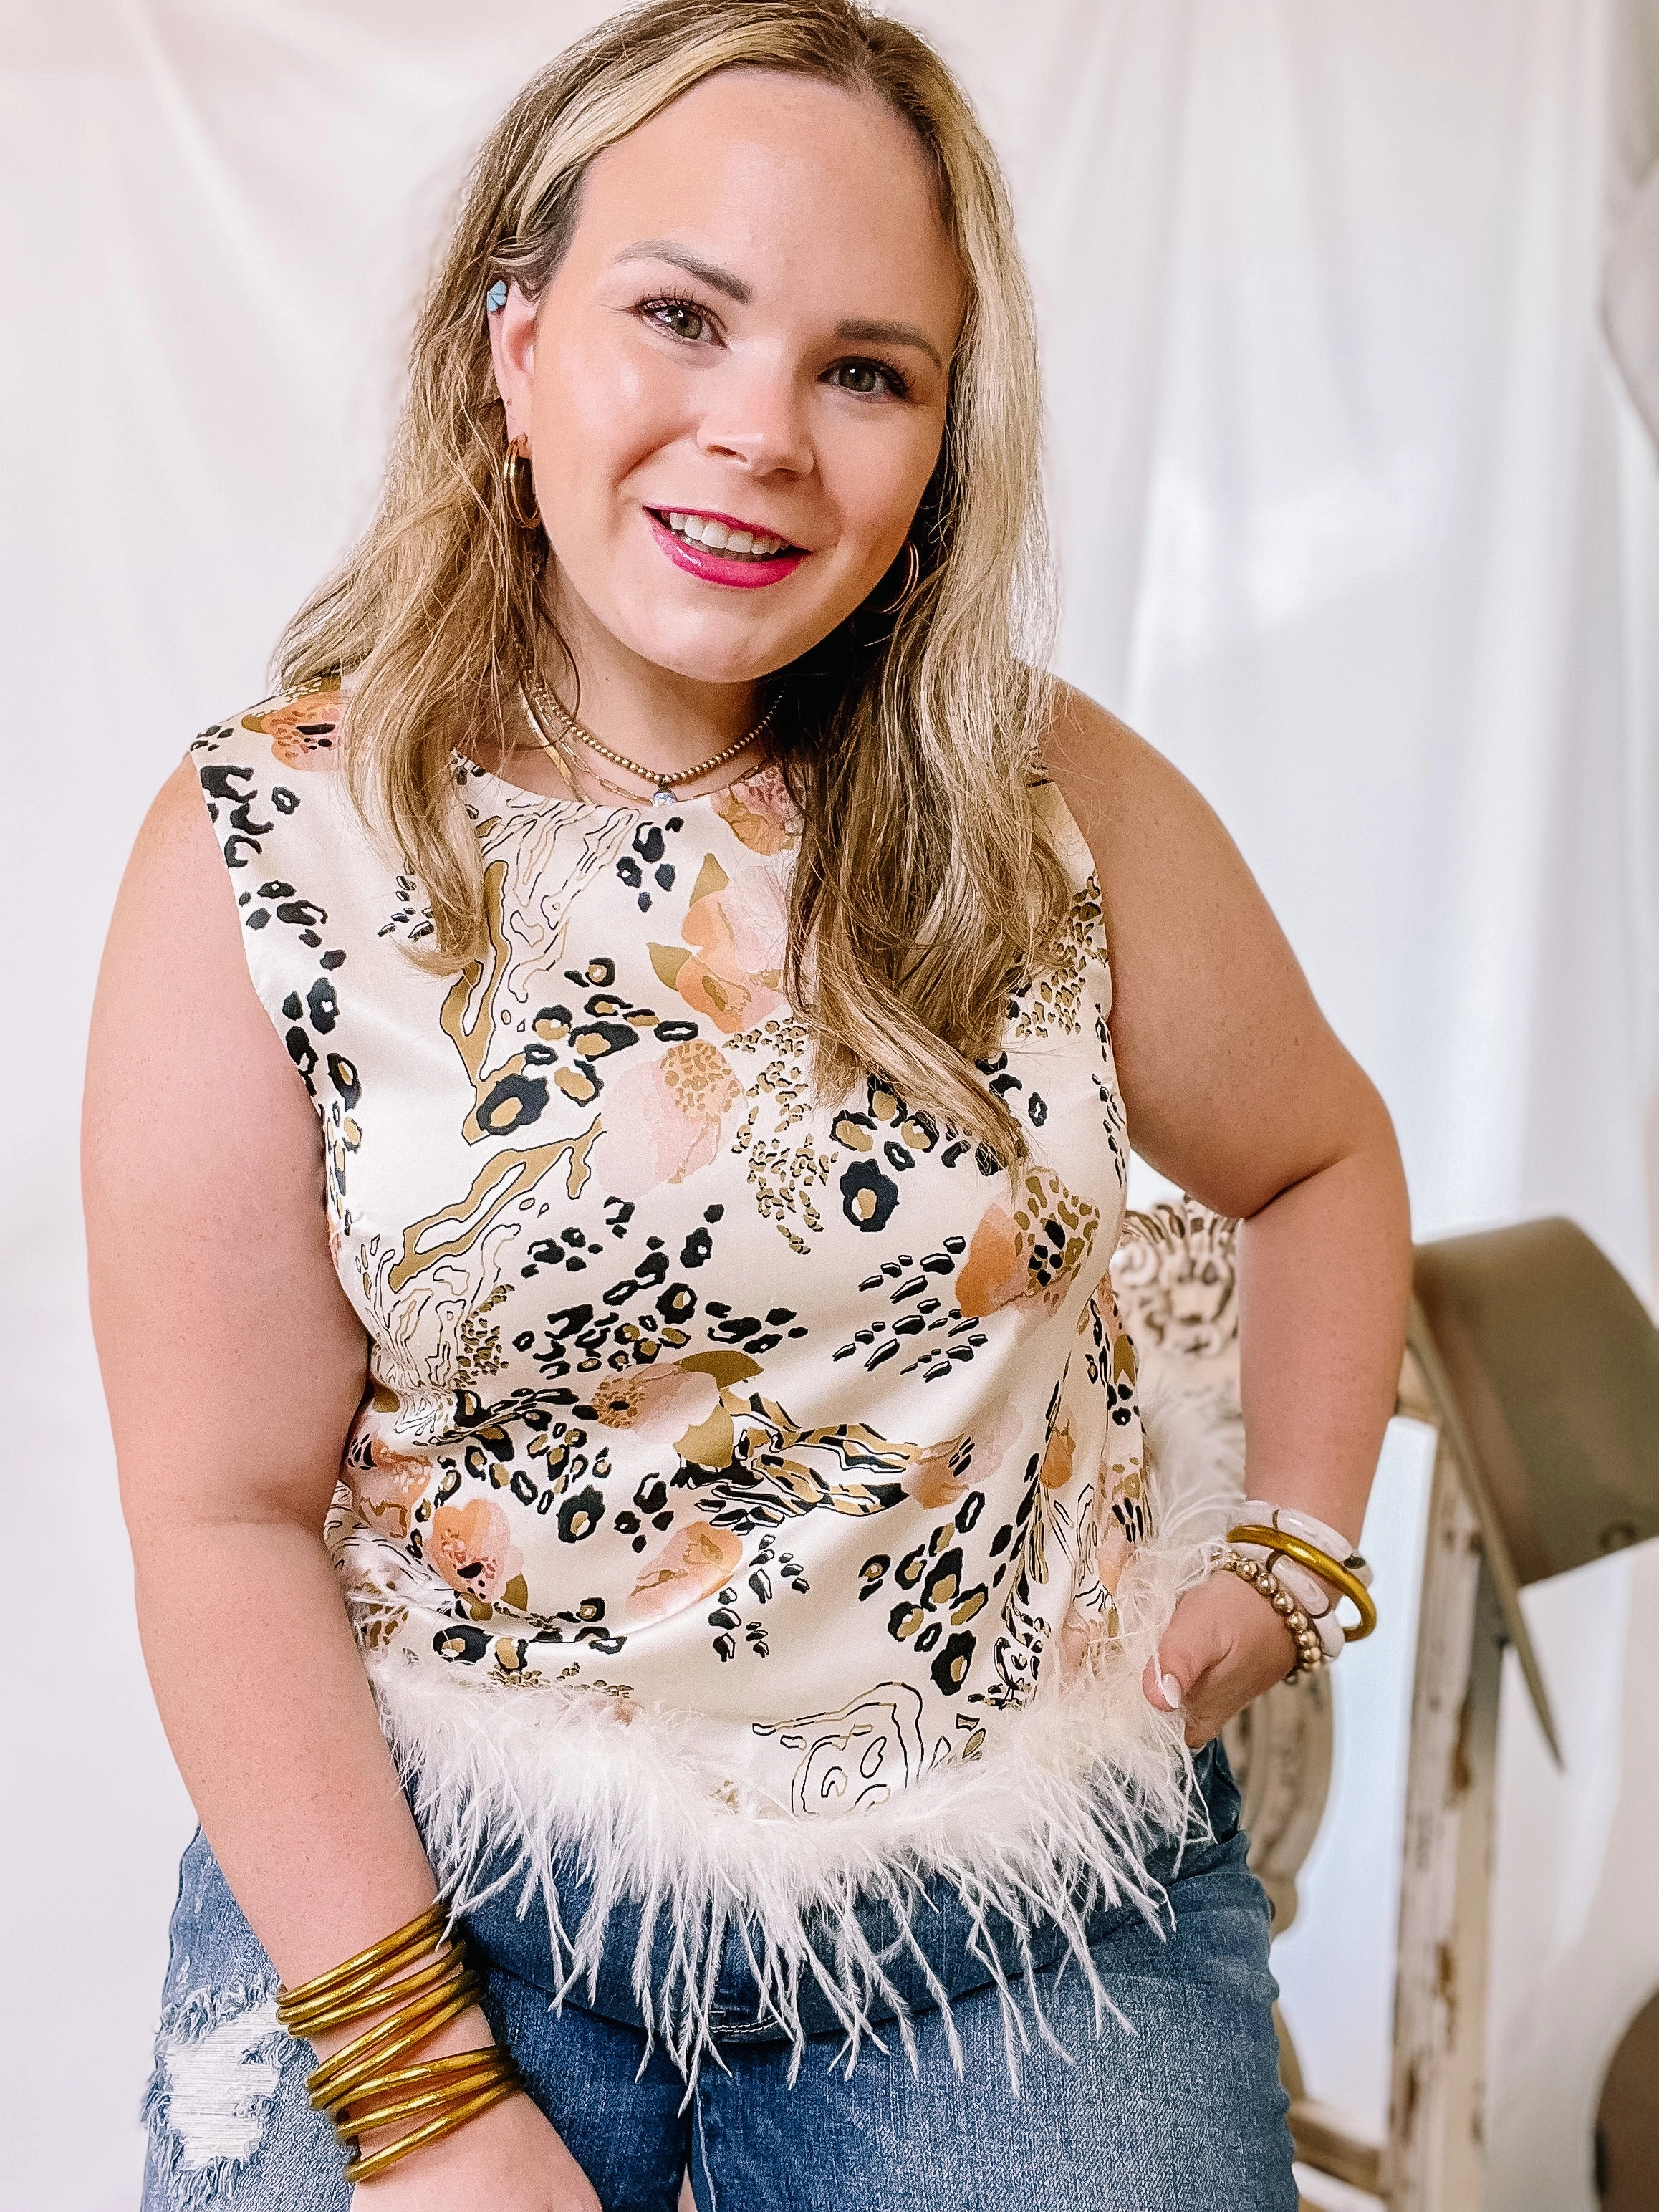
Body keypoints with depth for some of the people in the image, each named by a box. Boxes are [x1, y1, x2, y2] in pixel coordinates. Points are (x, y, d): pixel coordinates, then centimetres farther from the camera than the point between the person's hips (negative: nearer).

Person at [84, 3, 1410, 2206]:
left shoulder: (1060, 802, -6)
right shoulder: (266, 849, -11)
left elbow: (1322, 1158, 12)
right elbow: (230, 1516, -10)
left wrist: (1295, 1553, 2)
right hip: (423, 1861, -1)